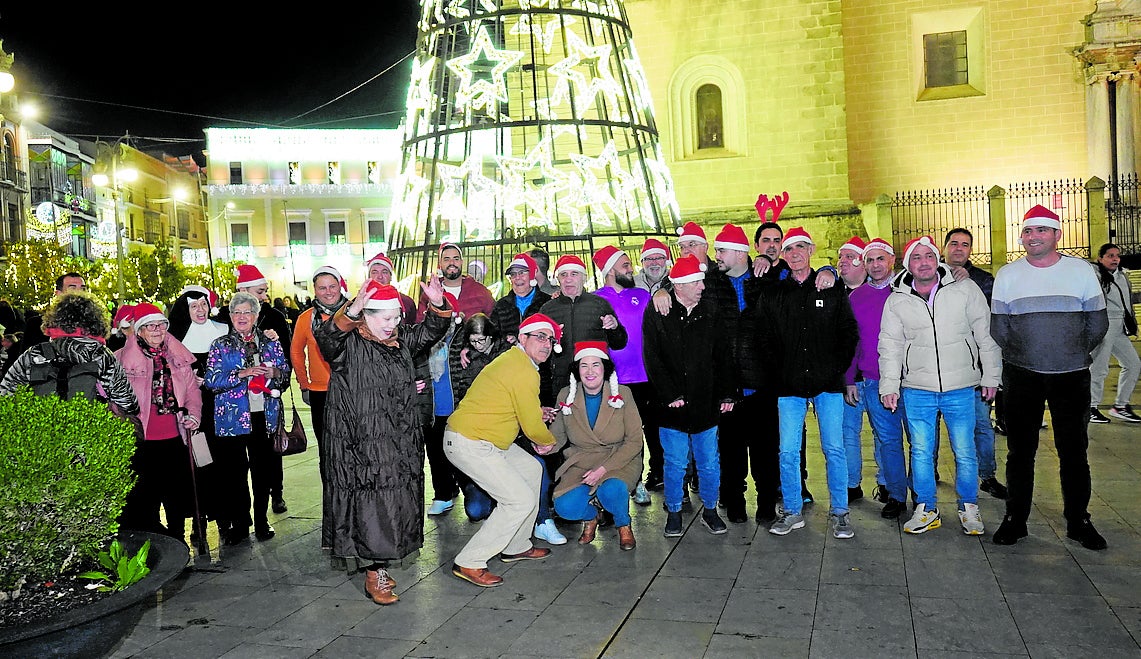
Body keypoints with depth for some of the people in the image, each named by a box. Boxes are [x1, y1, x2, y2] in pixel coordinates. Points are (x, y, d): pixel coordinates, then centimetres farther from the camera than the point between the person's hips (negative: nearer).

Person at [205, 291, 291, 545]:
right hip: (232, 418, -2)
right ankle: (239, 523, 15)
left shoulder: (270, 343, 10)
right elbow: (211, 380, -5)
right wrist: (242, 373, -17)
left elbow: (286, 374, 13)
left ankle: (261, 521, 20)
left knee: (264, 471, 6)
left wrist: (274, 373, -9)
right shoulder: (220, 346, 4)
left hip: (265, 416, 2)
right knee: (234, 472, 1)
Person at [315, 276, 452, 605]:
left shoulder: (401, 340, 9)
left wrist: (437, 305, -5)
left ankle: (380, 563, 27)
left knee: (395, 500, 12)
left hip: (400, 442, 7)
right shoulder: (348, 343, -11)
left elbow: (430, 331, 15)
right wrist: (351, 312, -49)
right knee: (369, 504, -4)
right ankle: (373, 575, 6)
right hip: (359, 445, -7)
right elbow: (327, 337, -31)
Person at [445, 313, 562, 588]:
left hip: (484, 439, 11)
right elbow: (532, 427, -14)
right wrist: (549, 441, 7)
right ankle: (469, 563, -2)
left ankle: (516, 546, 29)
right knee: (521, 500, -10)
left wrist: (536, 413, 11)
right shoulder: (524, 371, -19)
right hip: (468, 444, -11)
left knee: (531, 469, 21)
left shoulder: (513, 359, 13)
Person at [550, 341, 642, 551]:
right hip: (580, 463, 2)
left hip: (620, 461, -2)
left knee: (611, 491, -34)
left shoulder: (622, 393, -8)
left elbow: (635, 441, -8)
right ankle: (591, 515, 15)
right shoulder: (566, 396, -2)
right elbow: (558, 434, 10)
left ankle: (624, 526, 2)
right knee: (564, 507, -23)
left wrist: (603, 469, -18)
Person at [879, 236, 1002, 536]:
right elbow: (890, 346, 6)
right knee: (921, 452, 7)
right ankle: (926, 510, 21)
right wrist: (889, 385, 2)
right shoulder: (897, 301, 2)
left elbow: (985, 335, 3)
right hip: (916, 389, 1)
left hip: (961, 388, -1)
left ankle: (969, 508, 25)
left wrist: (991, 377, 3)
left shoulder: (965, 289, -2)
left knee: (965, 452, 7)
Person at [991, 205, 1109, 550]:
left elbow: (1098, 324, 4)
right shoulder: (1007, 274, 2)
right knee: (1020, 450, 6)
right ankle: (1015, 519, 16)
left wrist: (1074, 355, 5)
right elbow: (998, 328, 5)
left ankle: (1078, 520, 20)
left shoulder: (1082, 270, 0)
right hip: (1022, 377, 0)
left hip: (1072, 377, 0)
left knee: (1073, 450, 7)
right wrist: (1022, 355, 4)